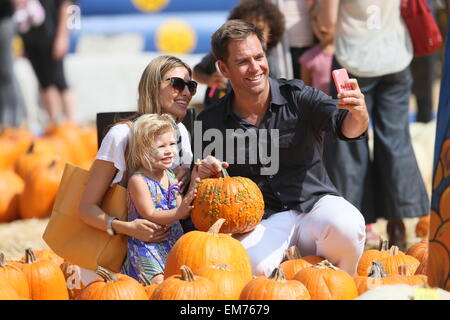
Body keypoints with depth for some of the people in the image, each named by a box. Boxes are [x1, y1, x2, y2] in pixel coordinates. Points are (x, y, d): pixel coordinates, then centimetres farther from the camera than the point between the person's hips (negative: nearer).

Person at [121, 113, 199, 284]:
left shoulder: (170, 176, 10)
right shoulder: (138, 180, -13)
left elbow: (179, 208, 9)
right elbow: (149, 215, -19)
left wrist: (193, 186, -5)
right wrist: (179, 213, -30)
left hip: (173, 241, 7)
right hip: (146, 244, -7)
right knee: (158, 281, -25)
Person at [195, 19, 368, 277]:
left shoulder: (297, 96, -2)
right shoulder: (211, 123, 5)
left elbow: (347, 127, -17)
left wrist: (358, 115, -41)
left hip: (315, 203, 0)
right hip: (263, 220, 0)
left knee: (346, 226, -35)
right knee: (254, 266, -33)